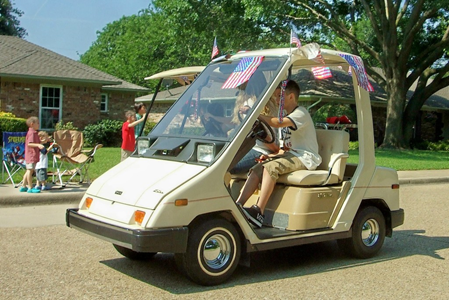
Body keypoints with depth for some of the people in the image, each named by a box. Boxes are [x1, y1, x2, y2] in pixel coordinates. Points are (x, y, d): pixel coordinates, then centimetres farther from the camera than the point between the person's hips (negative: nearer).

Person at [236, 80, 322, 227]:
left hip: (305, 158, -8)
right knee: (257, 168, -13)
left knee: (271, 167, -31)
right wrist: (270, 156, 5)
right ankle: (238, 205, -21)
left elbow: (278, 123, -29)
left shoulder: (301, 113, -8)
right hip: (291, 155, 8)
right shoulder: (286, 117, 21)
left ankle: (258, 212, -32)